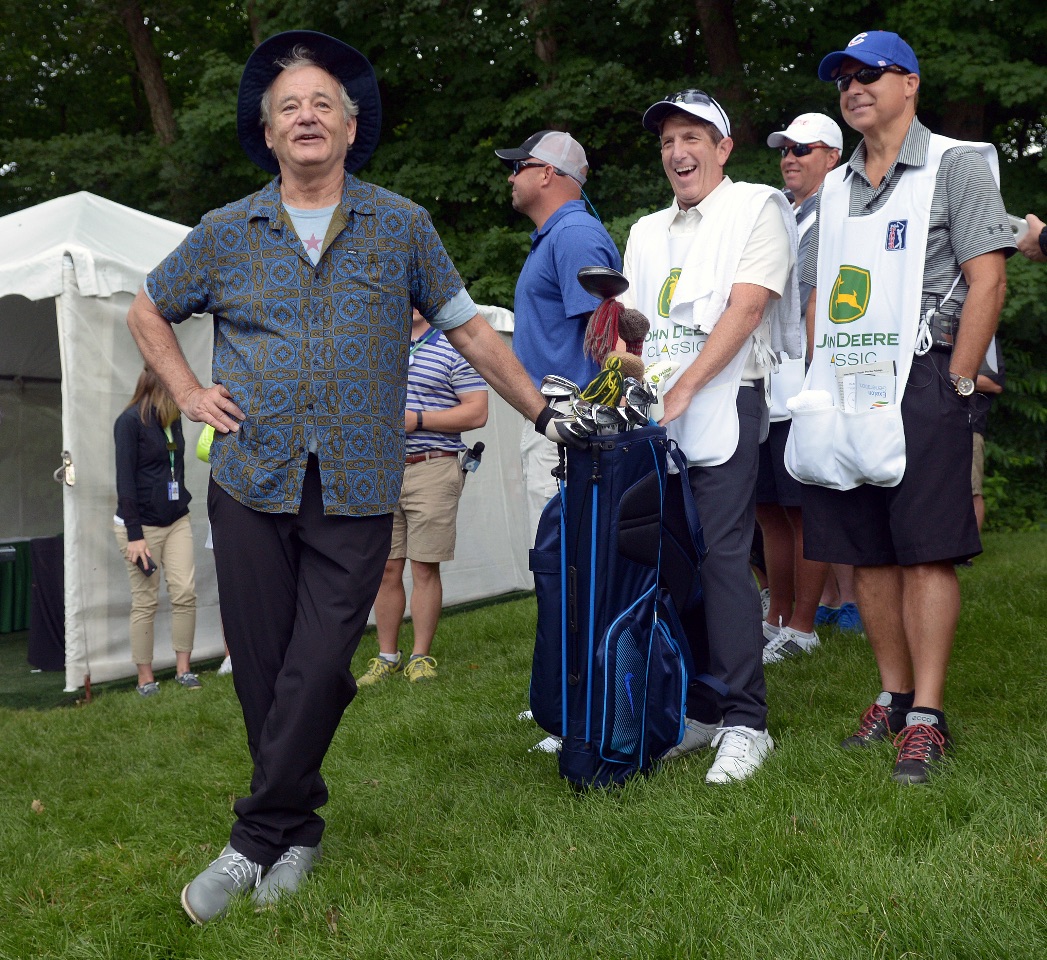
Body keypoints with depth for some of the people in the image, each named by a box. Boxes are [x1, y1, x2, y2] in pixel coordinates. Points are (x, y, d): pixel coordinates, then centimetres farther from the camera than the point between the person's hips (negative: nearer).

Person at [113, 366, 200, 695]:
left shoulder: (172, 418, 9)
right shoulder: (130, 421, -11)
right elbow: (125, 480, -14)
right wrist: (134, 536, -17)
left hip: (177, 522, 6)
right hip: (141, 524, -6)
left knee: (185, 593, 0)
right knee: (145, 602, -1)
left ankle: (183, 669, 10)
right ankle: (145, 678, 9)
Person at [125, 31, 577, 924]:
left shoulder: (402, 226, 7)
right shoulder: (227, 233, 8)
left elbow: (469, 328, 12)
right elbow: (147, 311, 22)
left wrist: (544, 411, 12)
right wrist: (189, 393, 9)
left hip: (356, 492, -1)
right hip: (251, 484, 2)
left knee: (315, 673, -6)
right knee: (262, 672, 4)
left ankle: (259, 840, 7)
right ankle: (299, 831, 21)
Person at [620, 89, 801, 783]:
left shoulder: (756, 208, 3)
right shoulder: (648, 232, 24)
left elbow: (745, 310, -8)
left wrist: (681, 390, -15)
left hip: (725, 404, -6)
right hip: (655, 416, 6)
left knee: (721, 559, -12)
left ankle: (745, 721, -7)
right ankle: (698, 711, 13)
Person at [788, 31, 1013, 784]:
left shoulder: (954, 165, 1)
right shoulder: (834, 190, 19)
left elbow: (987, 281, -6)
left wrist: (956, 385, -12)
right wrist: (820, 382, 10)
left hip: (919, 382, -6)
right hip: (842, 394, 6)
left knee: (927, 551, -7)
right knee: (867, 554, 8)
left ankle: (927, 717, -3)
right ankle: (893, 696, 19)